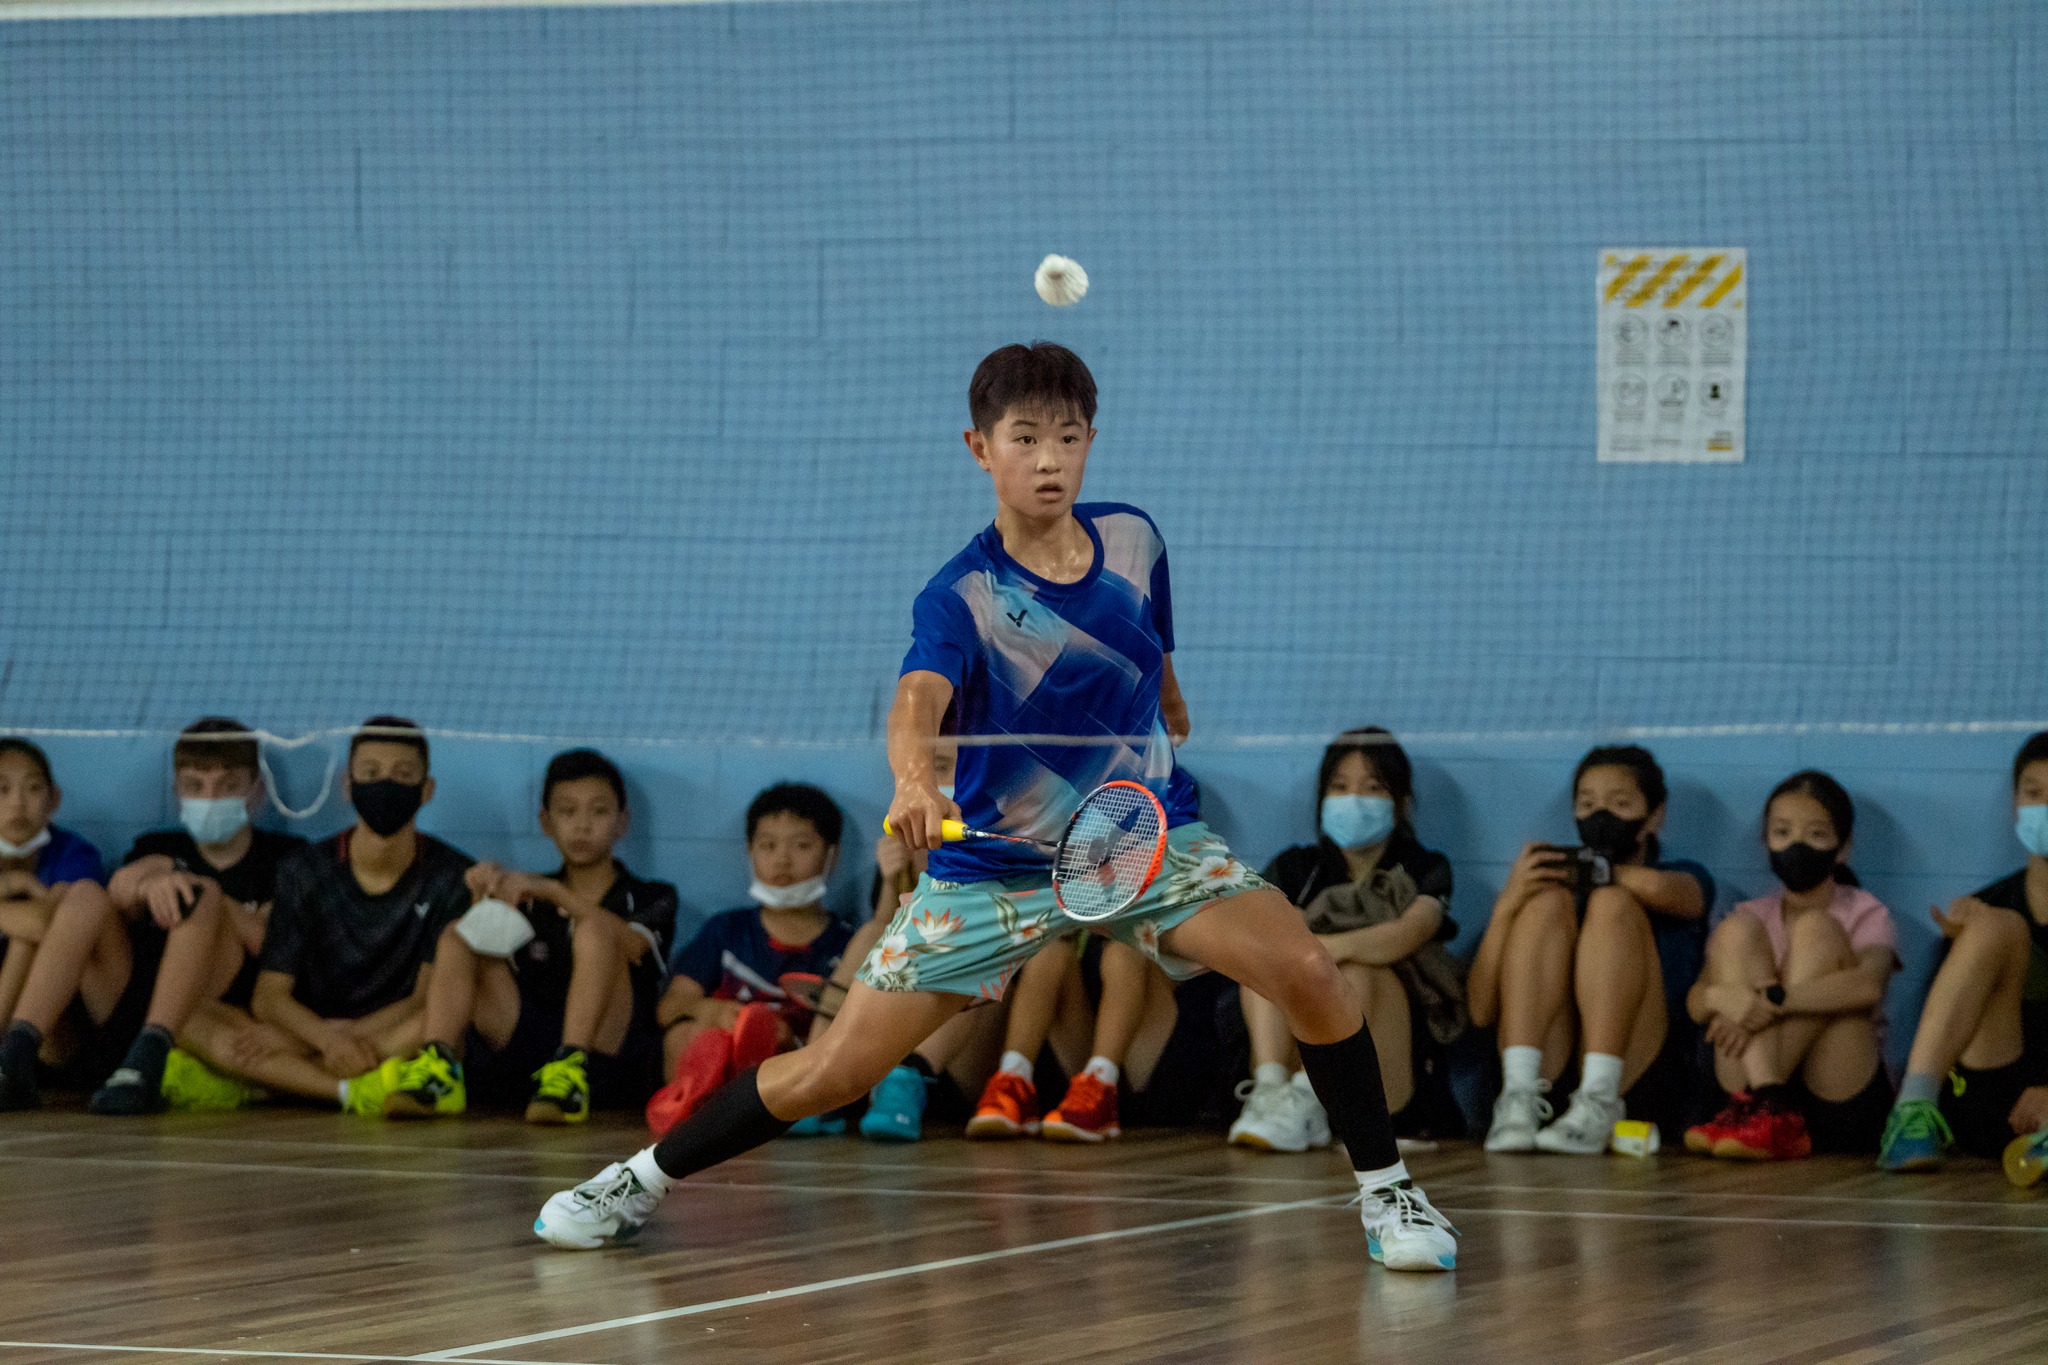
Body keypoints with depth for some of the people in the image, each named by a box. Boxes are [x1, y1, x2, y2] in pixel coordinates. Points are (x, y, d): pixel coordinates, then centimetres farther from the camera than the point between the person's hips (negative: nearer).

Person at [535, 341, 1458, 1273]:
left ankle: (1385, 1191, -2)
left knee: (1306, 973, -22)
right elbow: (919, 698, -40)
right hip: (997, 863, -3)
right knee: (833, 1072, -4)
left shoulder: (1134, 540, -5)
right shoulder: (961, 598, -19)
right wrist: (914, 780, -60)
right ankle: (642, 1179, 19)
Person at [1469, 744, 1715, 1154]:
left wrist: (1581, 872, 6)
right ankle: (1519, 1094, -32)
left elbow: (1659, 888, -8)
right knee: (1548, 901, -10)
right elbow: (1482, 1012, 9)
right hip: (1545, 1067, 1)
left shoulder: (1685, 879, 23)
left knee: (1613, 902, -14)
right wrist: (1508, 903, -2)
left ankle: (1598, 1102, -35)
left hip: (1631, 1077, -1)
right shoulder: (1539, 880, 25)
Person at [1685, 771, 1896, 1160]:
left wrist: (1772, 1002, -31)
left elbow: (1868, 985, -20)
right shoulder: (1755, 917, 17)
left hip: (1844, 1105, -3)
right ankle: (1770, 1107, -34)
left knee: (1815, 928, -17)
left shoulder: (1865, 914, 6)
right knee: (1736, 932, -11)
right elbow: (1695, 1004, -1)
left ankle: (1753, 1105, -32)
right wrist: (1719, 996, -26)